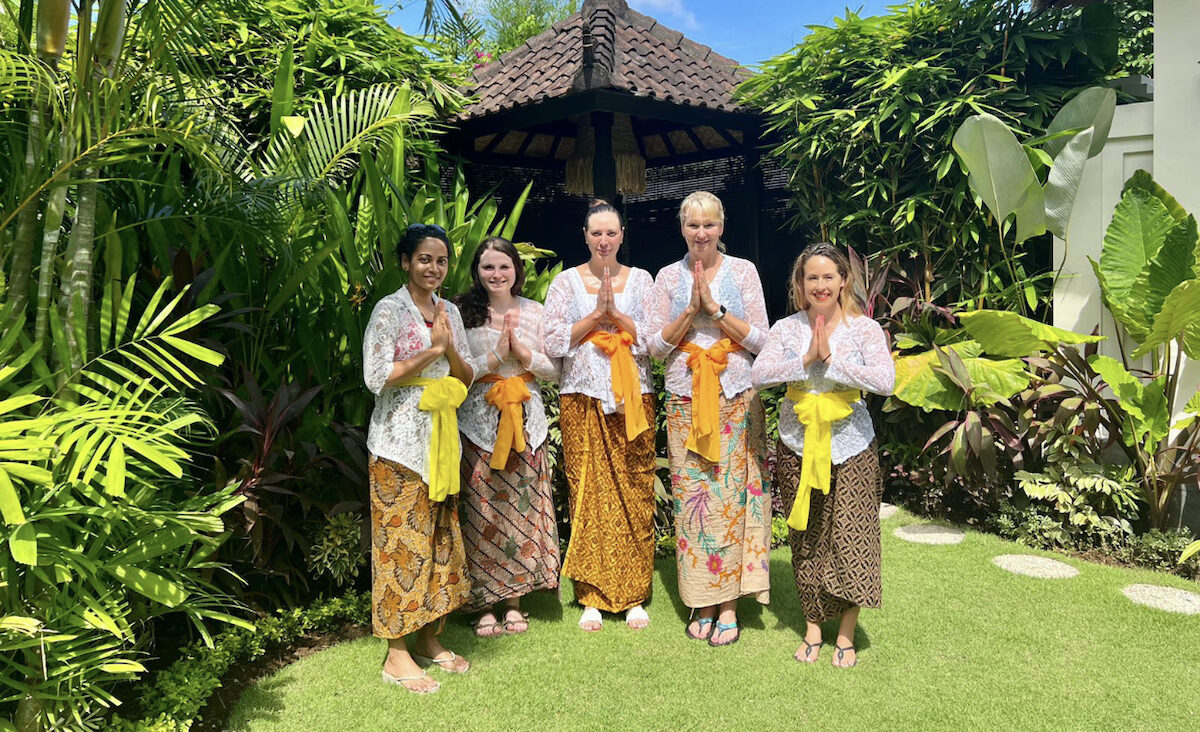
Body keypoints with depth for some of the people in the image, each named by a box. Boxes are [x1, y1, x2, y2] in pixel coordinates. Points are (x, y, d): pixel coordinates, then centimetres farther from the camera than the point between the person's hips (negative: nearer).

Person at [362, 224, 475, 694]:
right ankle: (397, 654, 8)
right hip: (400, 442, -6)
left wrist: (450, 349, -8)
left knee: (438, 536, 10)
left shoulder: (449, 312, 12)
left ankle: (428, 640, 23)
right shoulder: (390, 310, -6)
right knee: (402, 539, -3)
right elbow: (377, 377, -15)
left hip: (441, 438, 7)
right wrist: (433, 350, -14)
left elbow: (466, 377, 12)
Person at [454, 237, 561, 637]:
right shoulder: (464, 313, 1)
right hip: (478, 421, -2)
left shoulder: (535, 312, 8)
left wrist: (522, 352, -9)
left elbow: (554, 369, 7)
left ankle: (514, 600, 18)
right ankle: (484, 604, 12)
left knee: (521, 509, 5)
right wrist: (496, 356, -15)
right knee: (482, 512, -1)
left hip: (525, 419, 2)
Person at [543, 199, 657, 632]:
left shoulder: (641, 280, 10)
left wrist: (616, 314, -10)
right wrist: (596, 314, -10)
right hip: (582, 397, 0)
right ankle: (591, 598, 11)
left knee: (635, 493, 0)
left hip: (632, 397, 1)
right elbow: (553, 341, -2)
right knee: (587, 492, 0)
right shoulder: (566, 282, 8)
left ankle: (634, 596, 12)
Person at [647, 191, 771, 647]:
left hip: (736, 399, -1)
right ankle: (701, 603, 14)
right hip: (685, 400, 1)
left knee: (731, 497, -3)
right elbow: (656, 345, 3)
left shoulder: (743, 271, 5)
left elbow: (760, 339, -1)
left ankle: (729, 605, 8)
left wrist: (715, 307, -11)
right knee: (691, 498, 1)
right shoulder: (668, 277, 8)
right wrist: (691, 309, -10)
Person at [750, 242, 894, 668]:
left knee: (851, 539, 0)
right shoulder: (787, 329, 2)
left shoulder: (864, 329, -2)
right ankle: (813, 627, 26)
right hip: (798, 447, 2)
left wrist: (832, 360, -18)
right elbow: (758, 375, -11)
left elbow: (885, 381, -16)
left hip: (850, 447, -1)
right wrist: (807, 360, -19)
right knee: (806, 540, 10)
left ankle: (846, 635, 18)